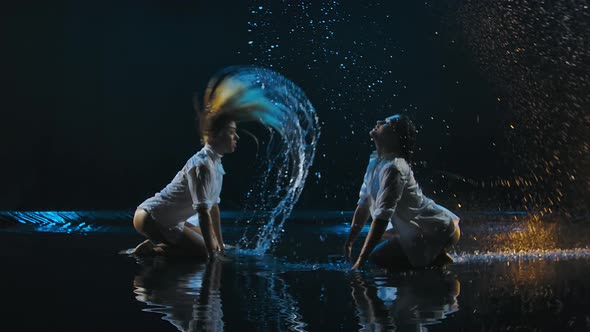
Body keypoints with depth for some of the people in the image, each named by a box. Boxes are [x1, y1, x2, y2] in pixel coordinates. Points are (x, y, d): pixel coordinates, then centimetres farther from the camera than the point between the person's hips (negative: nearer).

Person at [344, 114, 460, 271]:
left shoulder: (393, 168, -26)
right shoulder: (376, 161, 4)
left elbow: (382, 217, -30)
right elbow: (363, 205, 11)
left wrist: (360, 261, -30)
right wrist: (349, 243, 11)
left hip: (437, 231, -9)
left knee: (378, 258, -13)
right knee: (373, 246, 21)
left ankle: (437, 260, -1)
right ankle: (435, 256, 17)